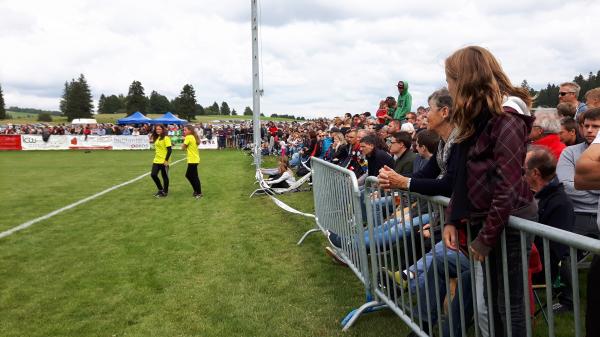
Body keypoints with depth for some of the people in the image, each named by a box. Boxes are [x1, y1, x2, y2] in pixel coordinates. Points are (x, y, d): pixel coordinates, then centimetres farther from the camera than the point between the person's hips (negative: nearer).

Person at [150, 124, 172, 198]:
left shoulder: (166, 138, -12)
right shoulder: (157, 138, 11)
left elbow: (169, 150, -16)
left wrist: (166, 160, -19)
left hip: (163, 161, -7)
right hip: (156, 161, 7)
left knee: (165, 177, 4)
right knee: (153, 175, 4)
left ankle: (165, 192, 17)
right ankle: (160, 190, 20)